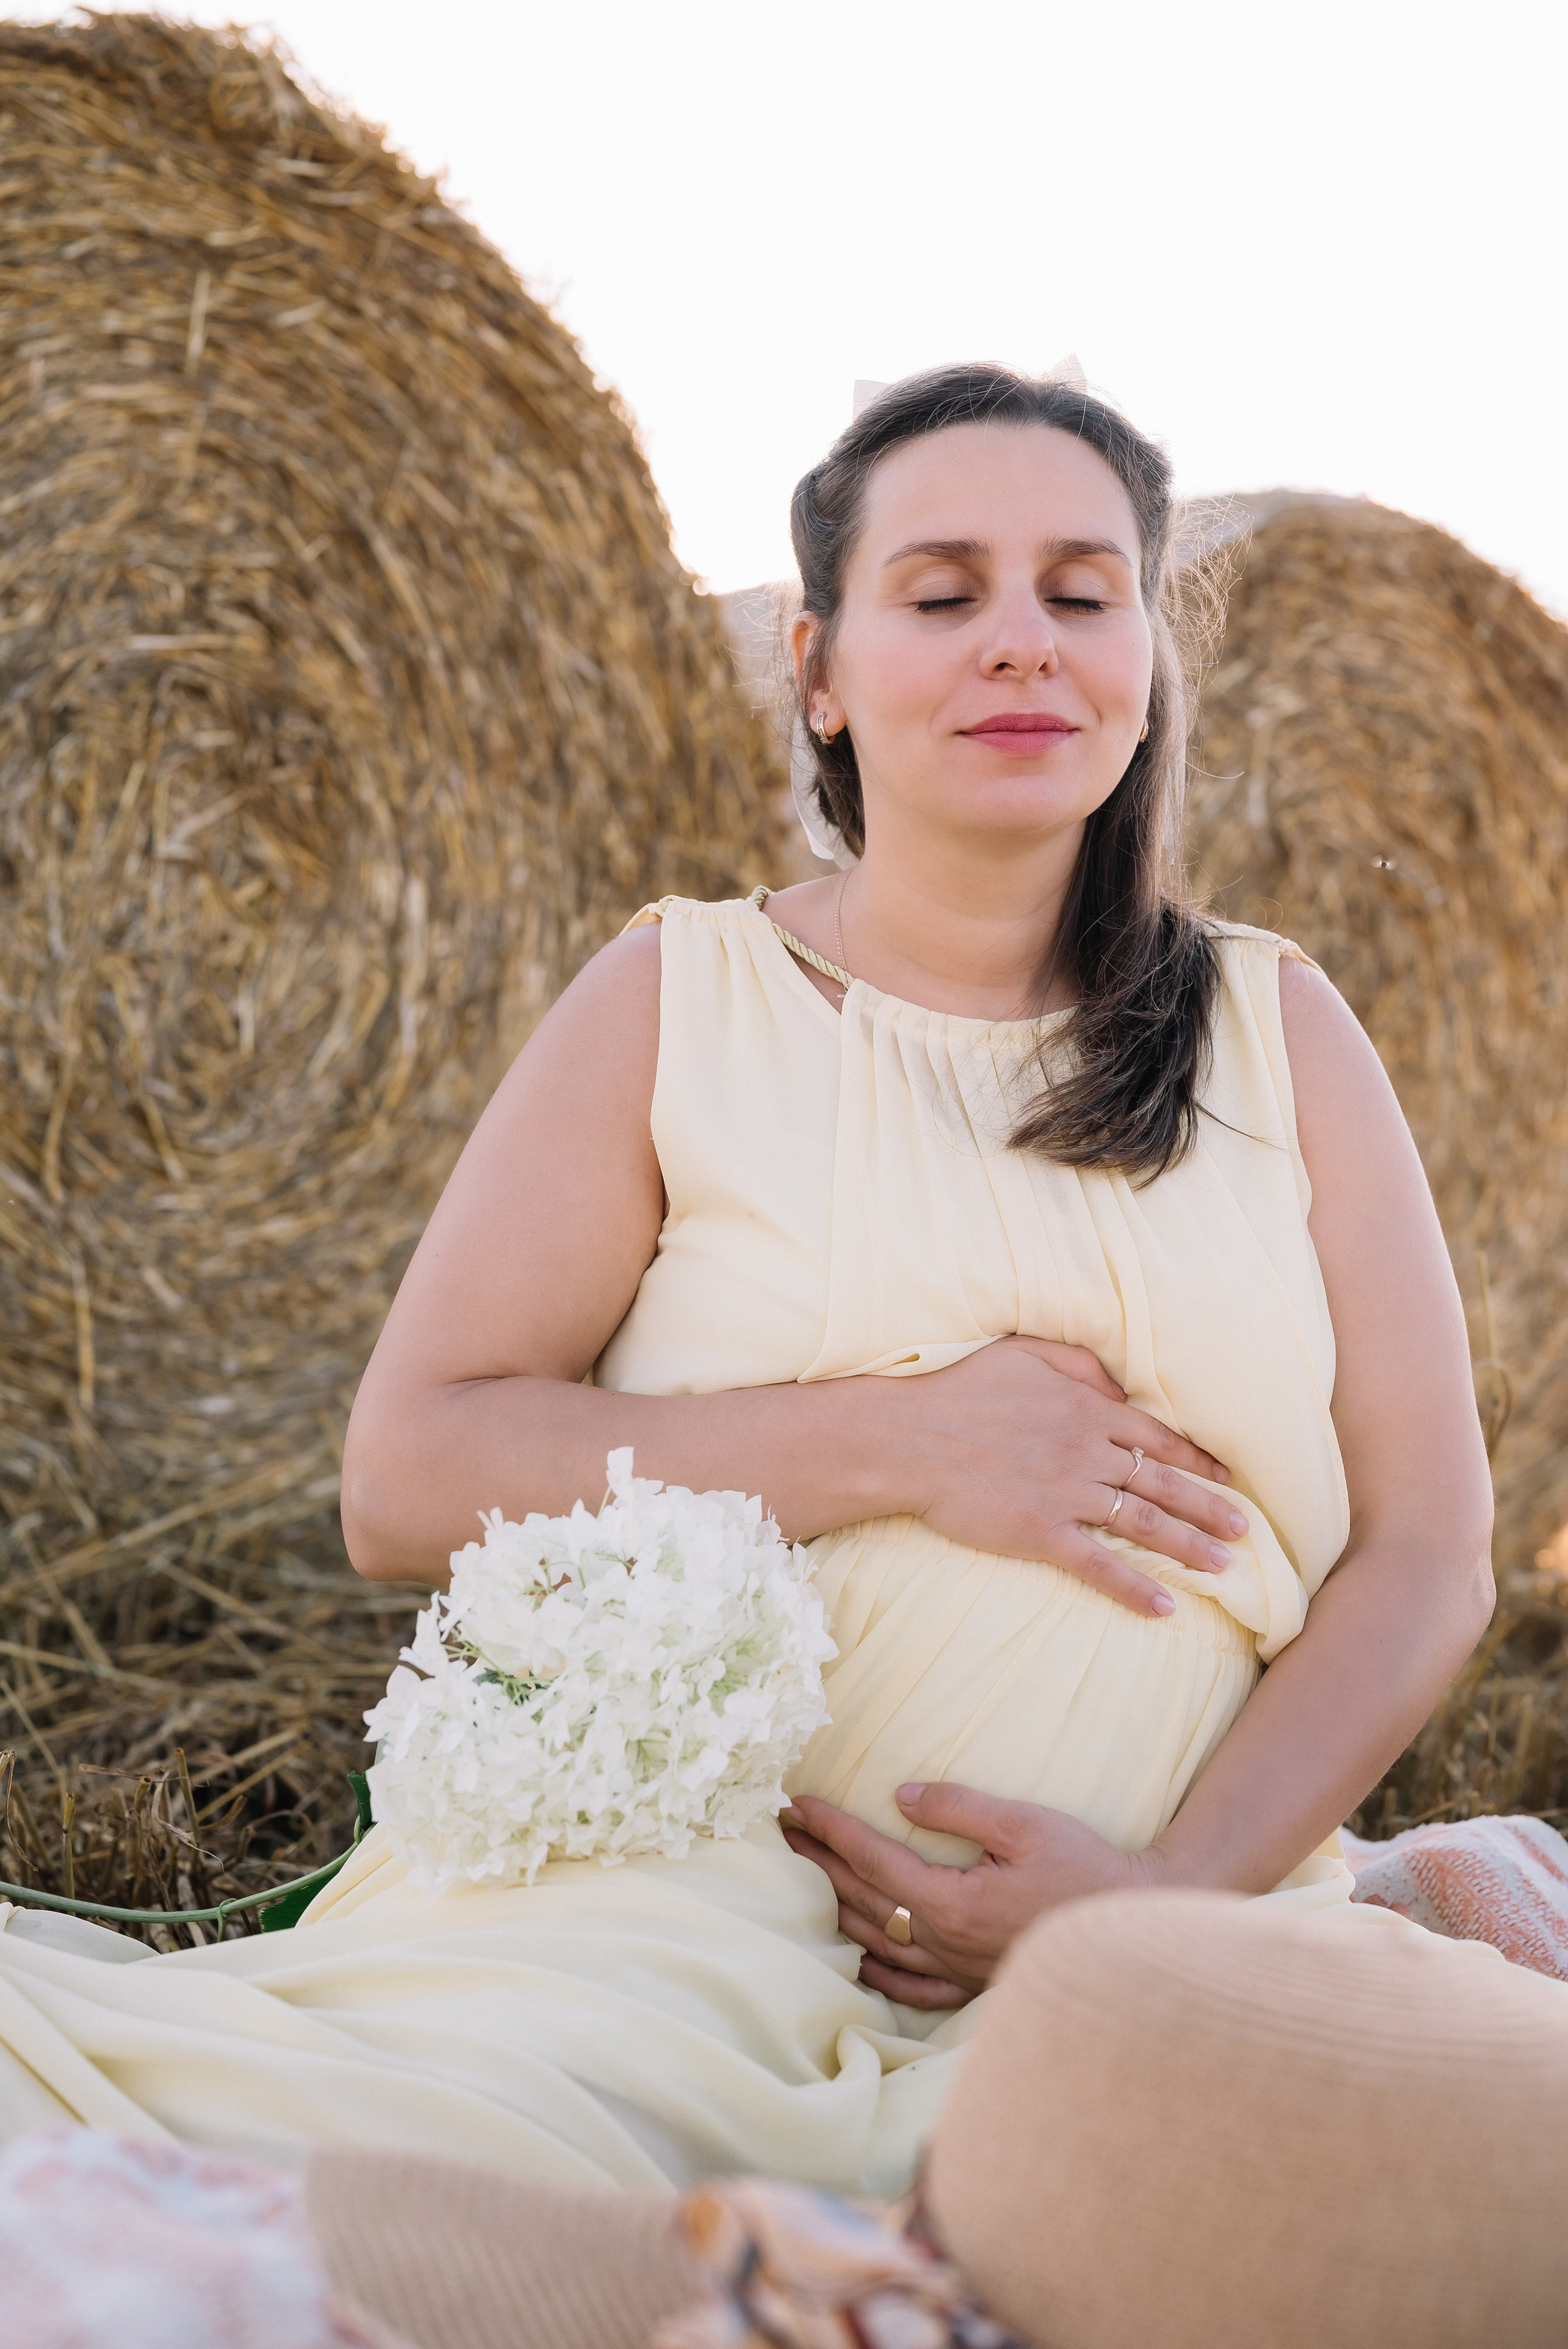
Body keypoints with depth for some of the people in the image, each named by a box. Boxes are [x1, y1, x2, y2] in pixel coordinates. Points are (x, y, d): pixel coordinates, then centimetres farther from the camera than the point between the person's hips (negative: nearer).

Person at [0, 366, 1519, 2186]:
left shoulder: (1280, 1031, 13)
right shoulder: (680, 1001, 8)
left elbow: (1424, 1556, 6)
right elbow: (403, 1483, 0)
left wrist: (1168, 1887, -11)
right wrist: (896, 1441, -10)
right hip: (694, 1887, -2)